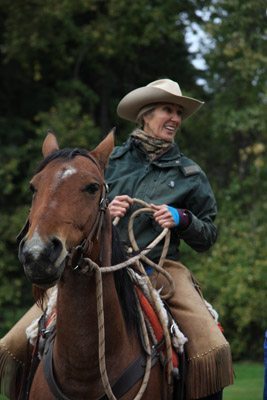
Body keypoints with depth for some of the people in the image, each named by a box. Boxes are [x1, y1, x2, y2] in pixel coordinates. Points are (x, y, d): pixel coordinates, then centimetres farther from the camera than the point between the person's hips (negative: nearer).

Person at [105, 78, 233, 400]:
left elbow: (207, 237, 15)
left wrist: (182, 220, -5)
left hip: (162, 268, 0)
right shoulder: (111, 161, 11)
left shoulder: (189, 175, 12)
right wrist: (104, 210, -6)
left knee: (212, 349, -22)